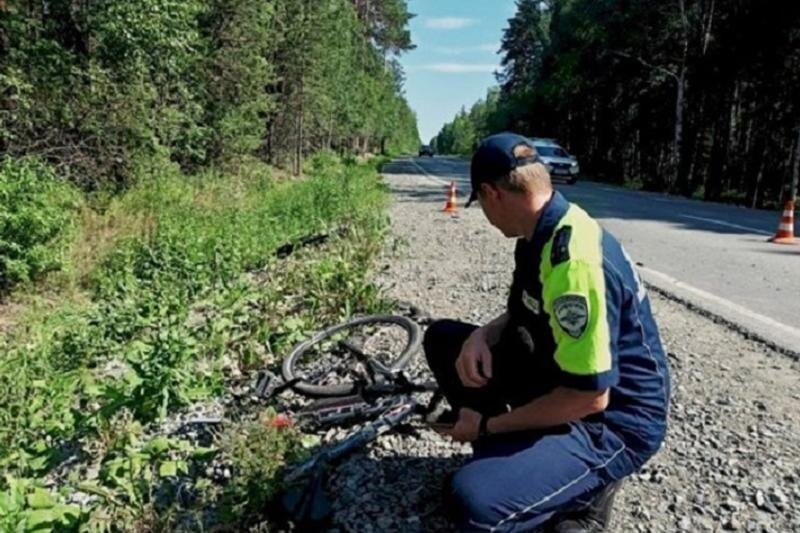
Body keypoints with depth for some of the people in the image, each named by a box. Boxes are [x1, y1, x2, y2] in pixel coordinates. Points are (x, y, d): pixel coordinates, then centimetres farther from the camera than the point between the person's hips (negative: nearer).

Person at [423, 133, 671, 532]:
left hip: (612, 419, -9)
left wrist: (488, 425, -15)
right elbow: (527, 314, 16)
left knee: (474, 499, -30)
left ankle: (588, 483, -1)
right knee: (443, 339, 6)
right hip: (561, 376, 9)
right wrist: (481, 335, -7)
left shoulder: (574, 259, -30)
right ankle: (506, 452, 11)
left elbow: (590, 397, -28)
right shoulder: (542, 234, 1)